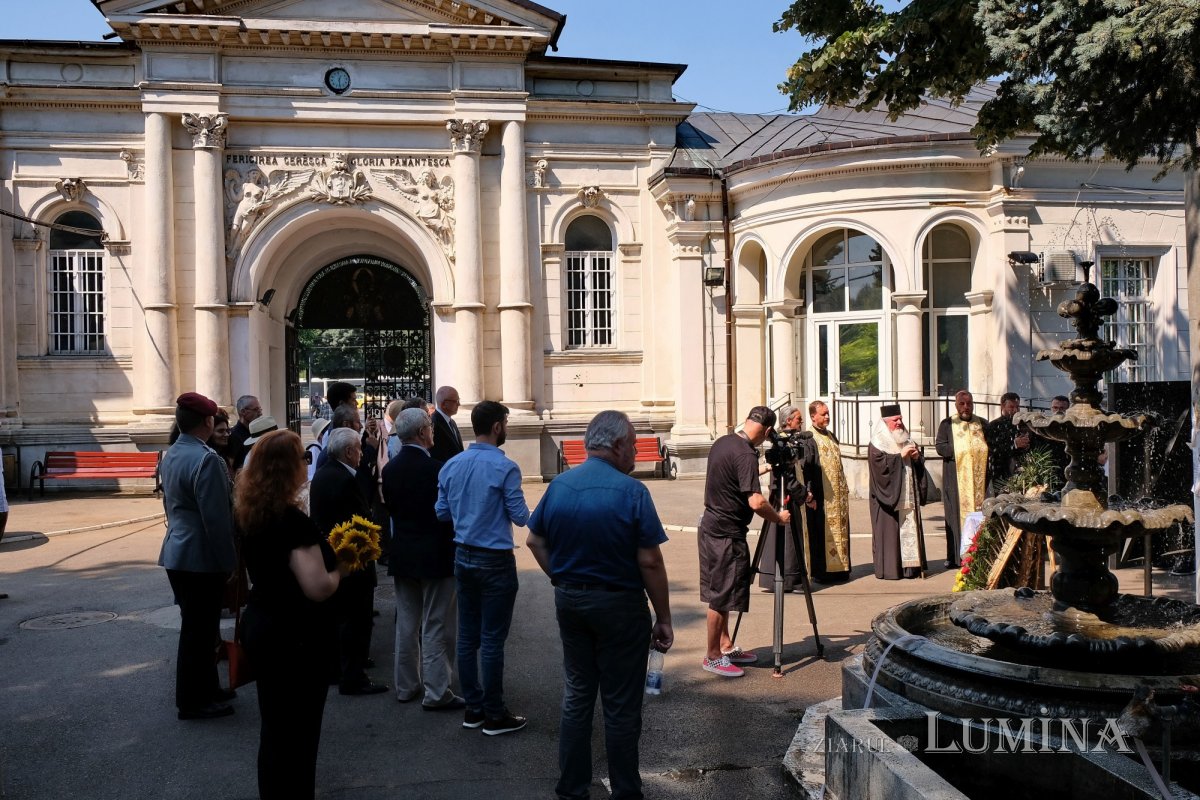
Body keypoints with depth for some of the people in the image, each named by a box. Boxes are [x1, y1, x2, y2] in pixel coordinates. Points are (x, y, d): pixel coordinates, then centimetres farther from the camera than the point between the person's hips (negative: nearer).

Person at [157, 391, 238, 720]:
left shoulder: (170, 455, 8)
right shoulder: (206, 460, -21)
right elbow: (217, 518, -22)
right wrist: (228, 559, -15)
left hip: (177, 552, 9)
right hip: (201, 557, -9)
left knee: (196, 627, 19)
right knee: (198, 629, 2)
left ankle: (205, 688, 31)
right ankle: (193, 701, 12)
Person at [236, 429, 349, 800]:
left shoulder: (250, 513, 1)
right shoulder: (294, 521, -24)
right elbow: (318, 588, -29)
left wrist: (321, 554, 8)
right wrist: (339, 569, -10)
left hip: (260, 627, 8)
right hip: (296, 636, -8)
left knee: (275, 726, 23)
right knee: (298, 731, 9)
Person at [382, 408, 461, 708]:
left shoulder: (390, 469, 1)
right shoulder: (435, 468, -20)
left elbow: (390, 507, 9)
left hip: (402, 555, 7)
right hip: (436, 556, -7)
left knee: (406, 624, 16)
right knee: (436, 627, 2)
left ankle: (406, 686, 26)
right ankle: (436, 693, 6)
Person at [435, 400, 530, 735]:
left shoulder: (451, 466, 2)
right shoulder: (504, 468, -16)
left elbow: (442, 512, 7)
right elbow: (520, 517, -12)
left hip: (463, 557, 6)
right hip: (495, 561, -6)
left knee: (467, 636, 12)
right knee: (492, 640, 1)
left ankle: (473, 708, 22)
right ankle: (494, 715, 10)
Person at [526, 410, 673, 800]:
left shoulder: (559, 485, 1)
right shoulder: (631, 491, -17)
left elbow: (534, 540, 9)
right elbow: (650, 562, -17)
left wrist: (560, 578, 12)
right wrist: (663, 618, -9)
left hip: (568, 601, 6)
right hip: (619, 606, -6)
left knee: (577, 695, 17)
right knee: (621, 705, 7)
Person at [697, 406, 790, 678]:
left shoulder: (722, 442, 6)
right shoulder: (746, 455, -22)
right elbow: (756, 502, -28)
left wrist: (759, 470, 28)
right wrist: (779, 518, -11)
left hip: (711, 527, 9)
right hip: (727, 534, -9)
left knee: (720, 593, 17)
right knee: (723, 597, 1)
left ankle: (726, 646, 27)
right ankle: (713, 656, 10)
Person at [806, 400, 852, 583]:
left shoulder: (831, 436, 15)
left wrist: (845, 489, 19)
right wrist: (810, 496, -19)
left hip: (838, 495, 8)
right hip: (821, 497, -8)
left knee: (840, 531, 11)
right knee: (822, 533, -3)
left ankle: (839, 568, 19)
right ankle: (822, 572, 4)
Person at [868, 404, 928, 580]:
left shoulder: (907, 441, 17)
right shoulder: (876, 445, -4)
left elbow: (920, 465, 19)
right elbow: (880, 464, -18)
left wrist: (917, 457, -3)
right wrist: (900, 455, -16)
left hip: (908, 496, 6)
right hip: (889, 496, -6)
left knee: (910, 529, 4)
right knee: (890, 531, -7)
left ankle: (909, 565, 8)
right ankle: (889, 569, -4)